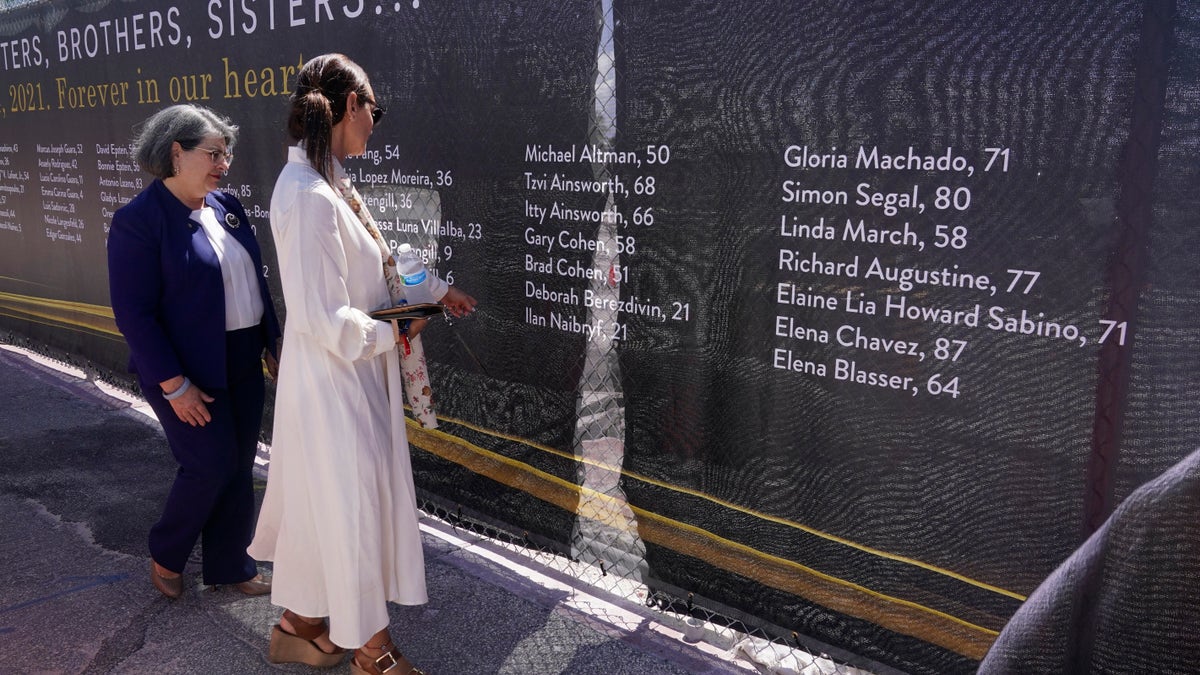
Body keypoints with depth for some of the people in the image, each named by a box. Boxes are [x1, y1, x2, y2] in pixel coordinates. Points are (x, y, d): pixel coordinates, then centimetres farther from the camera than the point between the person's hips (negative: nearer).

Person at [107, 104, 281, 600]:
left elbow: (253, 280, 13)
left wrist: (269, 344, 11)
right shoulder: (138, 219, -15)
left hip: (242, 364, 7)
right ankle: (165, 556, 28)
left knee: (239, 467, 12)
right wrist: (175, 385, -18)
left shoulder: (226, 206, 6)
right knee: (210, 467, 0)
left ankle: (230, 565, 29)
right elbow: (133, 313, -17)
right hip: (189, 372, -7)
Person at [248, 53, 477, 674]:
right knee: (353, 504, 6)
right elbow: (324, 319, -26)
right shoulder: (309, 197, -25)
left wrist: (437, 290, 25)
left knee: (322, 500, 21)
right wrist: (390, 334, -11)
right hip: (335, 381, -9)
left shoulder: (325, 183, 6)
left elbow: (375, 263, 19)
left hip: (350, 375, 9)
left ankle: (299, 624, 41)